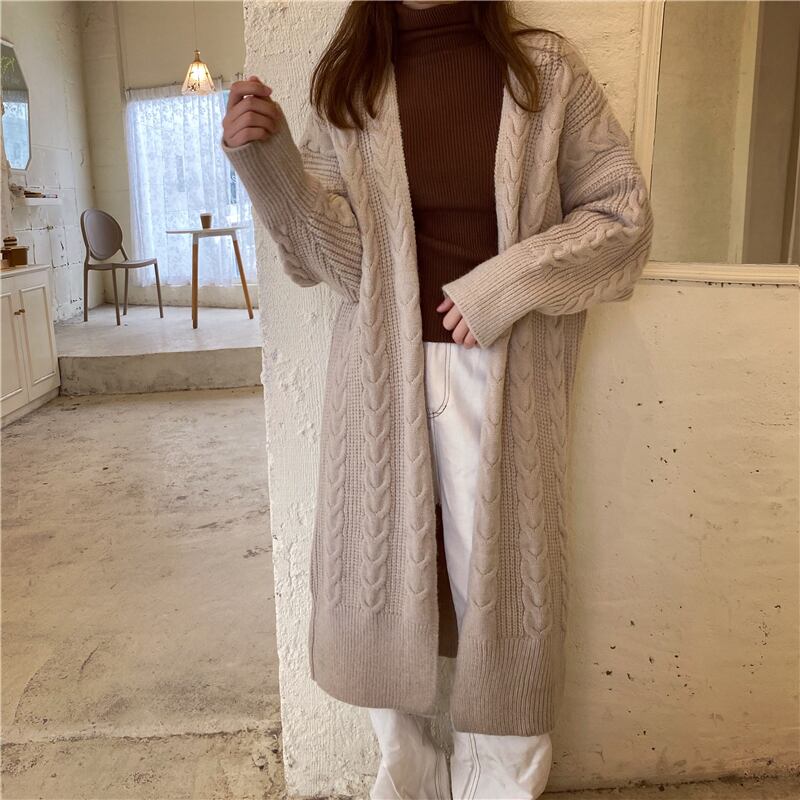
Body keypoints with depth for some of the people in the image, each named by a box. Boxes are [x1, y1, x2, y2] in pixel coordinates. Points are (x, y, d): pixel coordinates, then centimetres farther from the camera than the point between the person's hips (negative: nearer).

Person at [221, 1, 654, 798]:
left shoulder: (545, 70, 2)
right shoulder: (347, 83, 6)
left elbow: (622, 212, 3)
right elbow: (336, 258, -2)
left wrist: (510, 281, -11)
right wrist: (266, 159, -17)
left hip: (501, 377, -1)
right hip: (382, 374, 2)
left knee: (500, 582, 5)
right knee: (384, 573, 10)